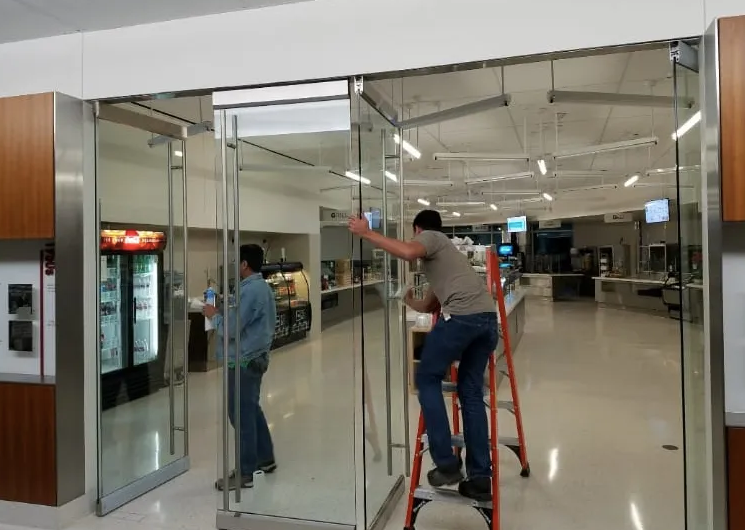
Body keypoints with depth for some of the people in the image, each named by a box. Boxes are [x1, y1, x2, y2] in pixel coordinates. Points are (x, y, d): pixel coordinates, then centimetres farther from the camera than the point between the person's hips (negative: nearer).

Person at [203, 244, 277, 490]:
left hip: (243, 361, -10)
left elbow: (231, 329, -22)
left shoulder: (250, 290, -21)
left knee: (242, 415, -2)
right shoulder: (262, 287, 12)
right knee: (252, 410, 20)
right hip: (255, 357, 10)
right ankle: (265, 459, 33)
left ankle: (245, 473, 8)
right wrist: (223, 313, 5)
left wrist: (214, 315, -5)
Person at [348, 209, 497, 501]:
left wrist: (367, 233, -7)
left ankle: (447, 464, 7)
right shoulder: (443, 252, 36)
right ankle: (480, 478, 16)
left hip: (462, 317, -8)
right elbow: (430, 305, 39)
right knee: (471, 392, 14)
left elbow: (408, 252, -14)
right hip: (488, 317, 8)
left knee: (427, 379, 8)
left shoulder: (430, 237, 13)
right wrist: (410, 302, 60)